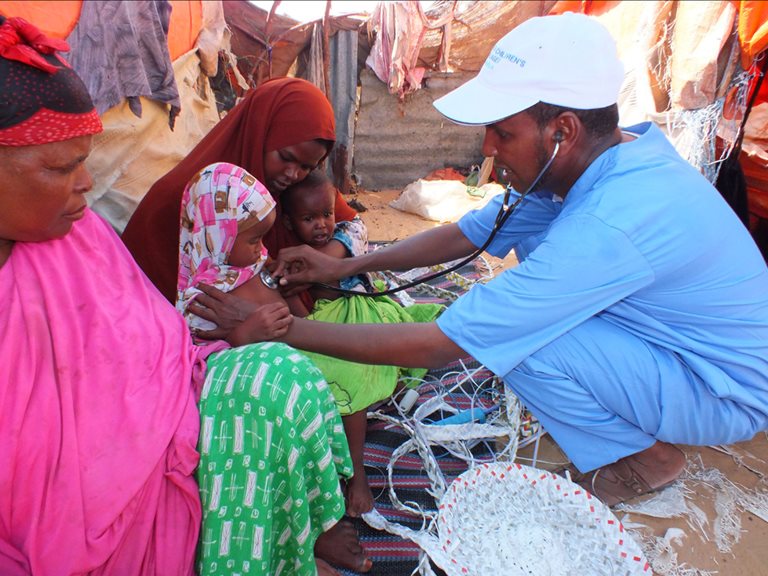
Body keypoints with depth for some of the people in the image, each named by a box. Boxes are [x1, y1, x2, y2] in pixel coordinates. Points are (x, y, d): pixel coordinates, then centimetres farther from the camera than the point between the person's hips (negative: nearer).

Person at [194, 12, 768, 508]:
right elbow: (466, 233, -1)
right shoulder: (611, 158, -8)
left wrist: (281, 328, -26)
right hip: (701, 344, 8)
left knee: (523, 342, -28)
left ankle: (647, 457, 3)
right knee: (531, 238, 6)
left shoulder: (609, 224, -37)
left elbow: (434, 346, -34)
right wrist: (344, 266, -3)